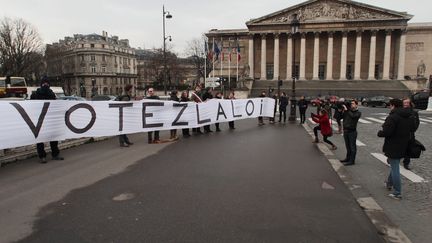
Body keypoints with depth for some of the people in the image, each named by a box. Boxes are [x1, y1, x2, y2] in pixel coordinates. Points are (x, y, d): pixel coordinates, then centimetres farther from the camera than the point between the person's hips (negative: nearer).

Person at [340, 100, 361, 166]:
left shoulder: (358, 113, -3)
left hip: (352, 131, -6)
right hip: (345, 131, 6)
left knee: (352, 146, -1)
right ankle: (348, 158, 31)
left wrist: (346, 110, -17)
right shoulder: (347, 112, 10)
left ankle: (352, 161, 4)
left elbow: (352, 116, -23)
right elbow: (340, 117, 8)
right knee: (348, 146, 18)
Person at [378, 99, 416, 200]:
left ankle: (397, 193, 5)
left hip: (393, 148, -8)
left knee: (395, 169, -1)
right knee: (395, 166, 26)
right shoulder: (410, 116, 7)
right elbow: (413, 129, 17)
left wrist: (379, 133, -8)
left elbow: (386, 132, -27)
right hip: (404, 147, 8)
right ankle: (389, 183, 42)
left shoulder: (392, 117, -21)